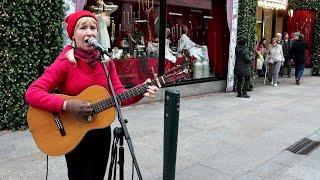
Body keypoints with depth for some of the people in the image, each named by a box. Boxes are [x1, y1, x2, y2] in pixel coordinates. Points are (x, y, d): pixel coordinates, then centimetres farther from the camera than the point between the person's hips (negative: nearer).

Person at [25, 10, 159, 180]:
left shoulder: (105, 60, -1)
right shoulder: (64, 63, -17)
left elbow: (118, 94, -1)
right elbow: (31, 93, -23)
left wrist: (140, 92, -19)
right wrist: (67, 105, -33)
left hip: (102, 131, 5)